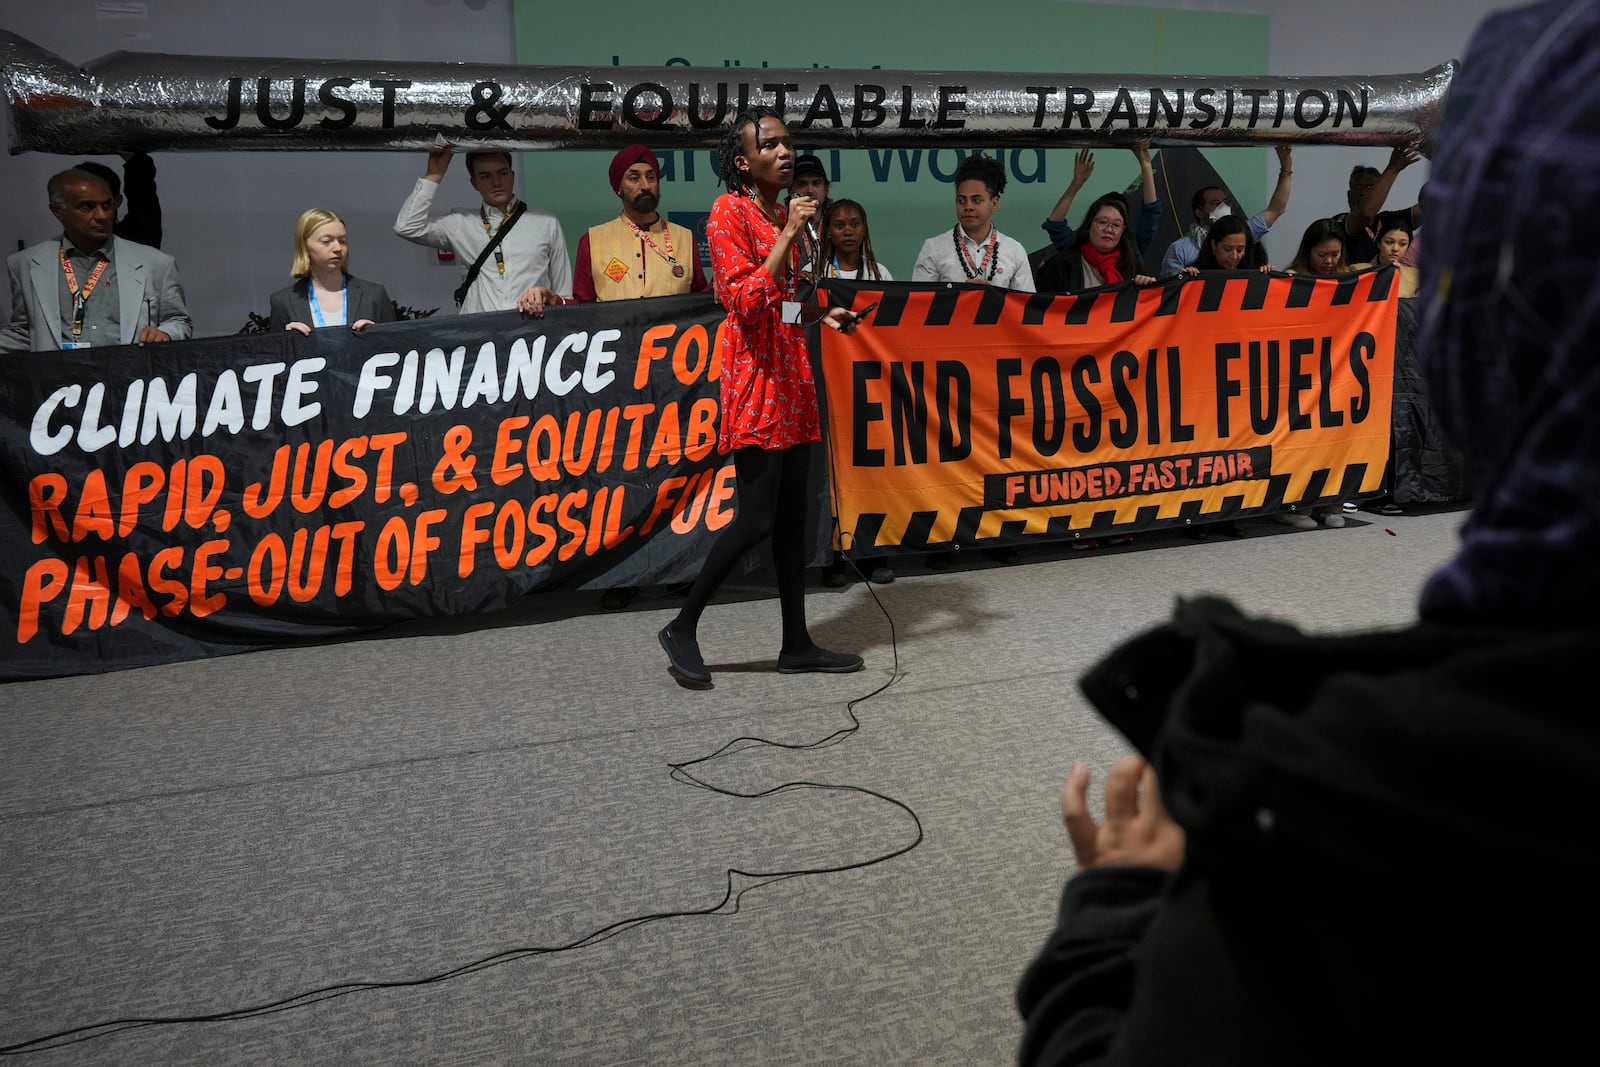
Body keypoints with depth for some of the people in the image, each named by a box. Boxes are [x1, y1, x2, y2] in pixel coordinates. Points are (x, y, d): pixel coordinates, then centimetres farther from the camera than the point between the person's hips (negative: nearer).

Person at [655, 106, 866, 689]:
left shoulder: (784, 212, 16)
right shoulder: (729, 213, -8)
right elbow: (746, 302, -19)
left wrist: (823, 313, 8)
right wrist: (788, 236, -20)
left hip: (793, 368, 8)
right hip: (756, 373, -8)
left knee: (793, 515, 8)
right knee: (757, 516, -10)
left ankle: (797, 644, 15)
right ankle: (682, 628, 6)